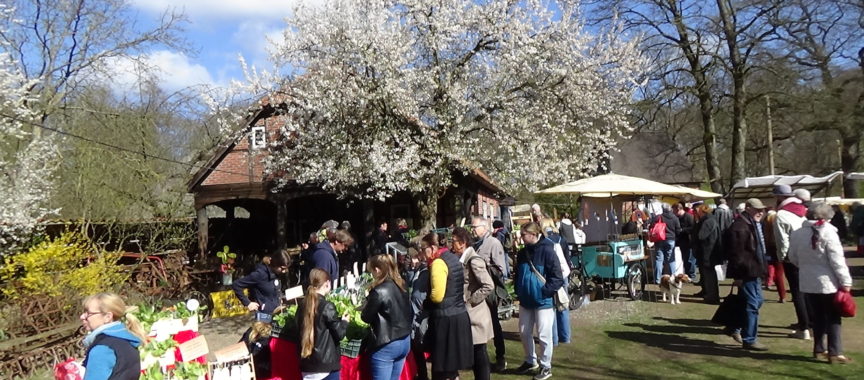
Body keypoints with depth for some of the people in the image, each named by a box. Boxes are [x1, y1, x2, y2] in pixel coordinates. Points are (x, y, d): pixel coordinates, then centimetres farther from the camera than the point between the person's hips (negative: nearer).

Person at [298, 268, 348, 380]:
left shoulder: (302, 305, 3)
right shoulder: (327, 307, -16)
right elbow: (339, 333, -11)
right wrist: (344, 321, 9)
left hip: (307, 363, 6)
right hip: (327, 363, -6)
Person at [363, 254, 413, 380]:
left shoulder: (379, 292, -19)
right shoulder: (401, 286, 4)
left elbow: (366, 317, -9)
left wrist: (366, 305, 10)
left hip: (386, 345, -8)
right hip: (405, 341, 8)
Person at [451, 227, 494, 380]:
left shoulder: (474, 260, -17)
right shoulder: (461, 259, 9)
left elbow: (489, 286, -24)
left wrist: (470, 300, -18)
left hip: (475, 313, -8)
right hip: (466, 313, 8)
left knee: (479, 353, 2)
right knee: (473, 353, 15)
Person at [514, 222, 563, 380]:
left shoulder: (547, 251, -16)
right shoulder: (522, 253, 6)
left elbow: (557, 277, -16)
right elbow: (518, 274, 18)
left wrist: (545, 291, -19)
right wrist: (518, 291, 8)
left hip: (543, 301, -7)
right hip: (526, 300, 7)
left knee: (544, 335, 2)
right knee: (524, 333, 15)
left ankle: (546, 367, 18)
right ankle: (530, 361, 34)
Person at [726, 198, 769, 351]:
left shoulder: (755, 224, 16)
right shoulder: (740, 226, -18)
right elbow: (737, 253, -22)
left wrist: (761, 270, 21)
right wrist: (738, 275, -23)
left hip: (755, 271, 11)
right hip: (746, 273, -11)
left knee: (757, 301, 19)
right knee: (751, 305, -5)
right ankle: (749, 340, 4)